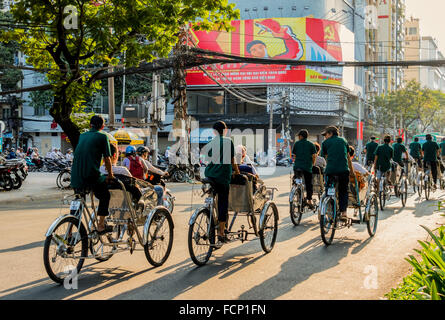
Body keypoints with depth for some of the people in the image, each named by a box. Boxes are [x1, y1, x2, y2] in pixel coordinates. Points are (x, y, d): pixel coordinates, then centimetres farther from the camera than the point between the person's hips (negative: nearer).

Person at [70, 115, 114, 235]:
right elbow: (107, 159, 0)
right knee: (105, 195, 19)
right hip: (92, 175, -5)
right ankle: (101, 225, 15)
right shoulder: (103, 137, 2)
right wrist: (110, 174, 13)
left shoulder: (82, 136, 19)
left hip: (76, 176, 5)